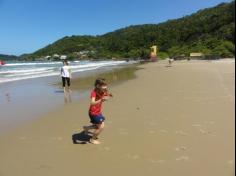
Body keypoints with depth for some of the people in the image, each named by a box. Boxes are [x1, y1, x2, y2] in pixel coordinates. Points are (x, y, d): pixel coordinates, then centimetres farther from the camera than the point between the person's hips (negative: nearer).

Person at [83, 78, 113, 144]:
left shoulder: (102, 92, -4)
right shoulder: (94, 92, -28)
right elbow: (92, 103, -44)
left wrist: (108, 94, -7)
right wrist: (101, 100, -59)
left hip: (98, 112, 9)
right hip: (93, 113, -9)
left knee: (100, 126, 19)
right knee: (101, 127, -2)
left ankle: (86, 128, 35)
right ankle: (92, 139, 19)